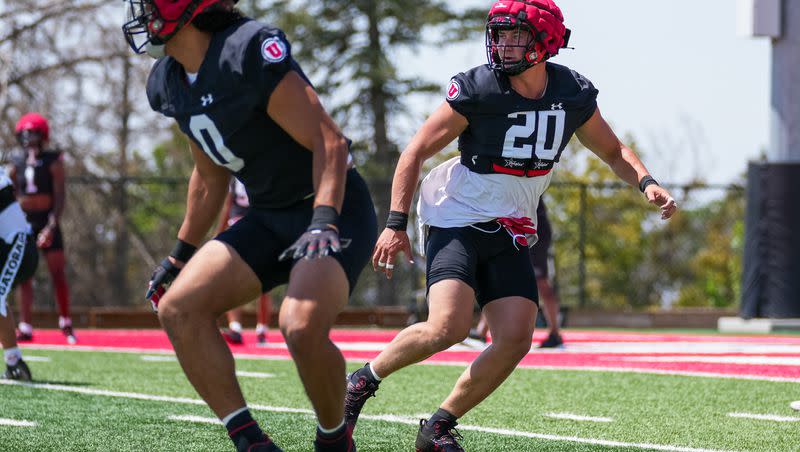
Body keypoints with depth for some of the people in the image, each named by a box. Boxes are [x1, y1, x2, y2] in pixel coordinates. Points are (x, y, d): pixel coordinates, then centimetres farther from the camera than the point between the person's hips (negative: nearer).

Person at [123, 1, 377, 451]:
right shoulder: (171, 83, 6)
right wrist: (181, 255, 22)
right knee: (179, 308, -9)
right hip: (269, 218, 9)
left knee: (302, 326, -31)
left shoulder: (250, 51, -21)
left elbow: (329, 143, -22)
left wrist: (323, 224, -33)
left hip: (332, 209, -9)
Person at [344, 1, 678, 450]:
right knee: (448, 328, -23)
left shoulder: (574, 96, -1)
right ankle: (365, 380, 2)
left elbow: (614, 151, 15)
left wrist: (647, 184, -4)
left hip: (510, 235, 5)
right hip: (457, 221, -5)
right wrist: (396, 223, -13)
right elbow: (416, 152, -7)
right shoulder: (476, 91, -14)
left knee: (516, 339, -9)